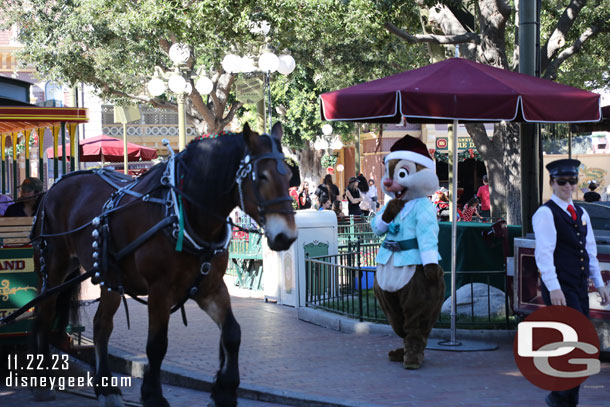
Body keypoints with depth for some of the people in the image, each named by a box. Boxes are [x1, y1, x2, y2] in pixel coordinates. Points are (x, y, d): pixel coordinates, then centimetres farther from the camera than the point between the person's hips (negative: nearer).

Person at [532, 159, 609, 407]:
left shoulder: (581, 214, 17)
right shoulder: (546, 214, -7)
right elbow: (544, 252, -15)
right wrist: (553, 288, -22)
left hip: (579, 288, 8)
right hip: (560, 290, -7)